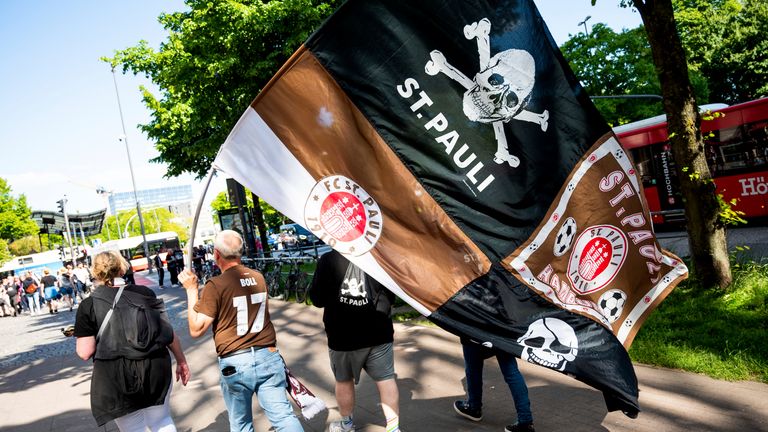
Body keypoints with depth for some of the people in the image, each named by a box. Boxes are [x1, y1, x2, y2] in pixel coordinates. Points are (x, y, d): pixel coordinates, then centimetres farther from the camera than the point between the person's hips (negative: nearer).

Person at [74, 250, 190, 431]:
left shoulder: (89, 305, -5)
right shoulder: (144, 293, 2)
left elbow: (85, 353, -8)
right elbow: (167, 331, 4)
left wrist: (82, 335, 12)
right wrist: (181, 360, 15)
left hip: (116, 377, -2)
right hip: (155, 368, 3)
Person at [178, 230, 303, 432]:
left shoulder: (215, 285, -10)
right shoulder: (258, 277, 5)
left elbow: (196, 329, -6)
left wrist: (191, 289, -2)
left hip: (235, 362, -3)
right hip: (268, 356, 3)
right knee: (283, 416, 3)